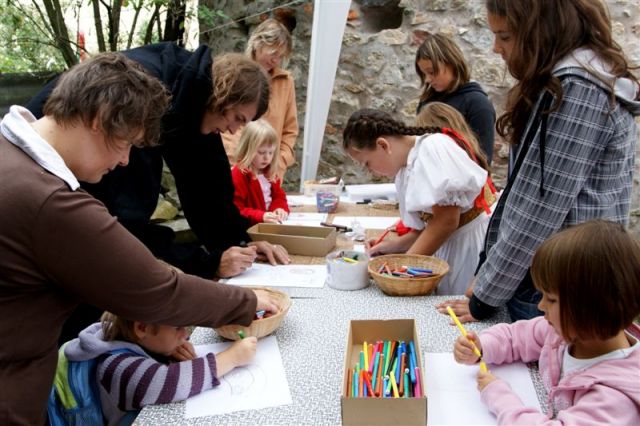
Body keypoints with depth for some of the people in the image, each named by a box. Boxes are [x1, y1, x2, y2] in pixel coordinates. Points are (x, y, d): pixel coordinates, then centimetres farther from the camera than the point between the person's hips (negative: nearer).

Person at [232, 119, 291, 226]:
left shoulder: (268, 172, 13)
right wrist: (261, 216, -25)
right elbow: (236, 211, -15)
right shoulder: (238, 175, -11)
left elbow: (278, 195, 18)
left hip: (272, 223, 6)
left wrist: (280, 209, -5)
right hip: (250, 226, -6)